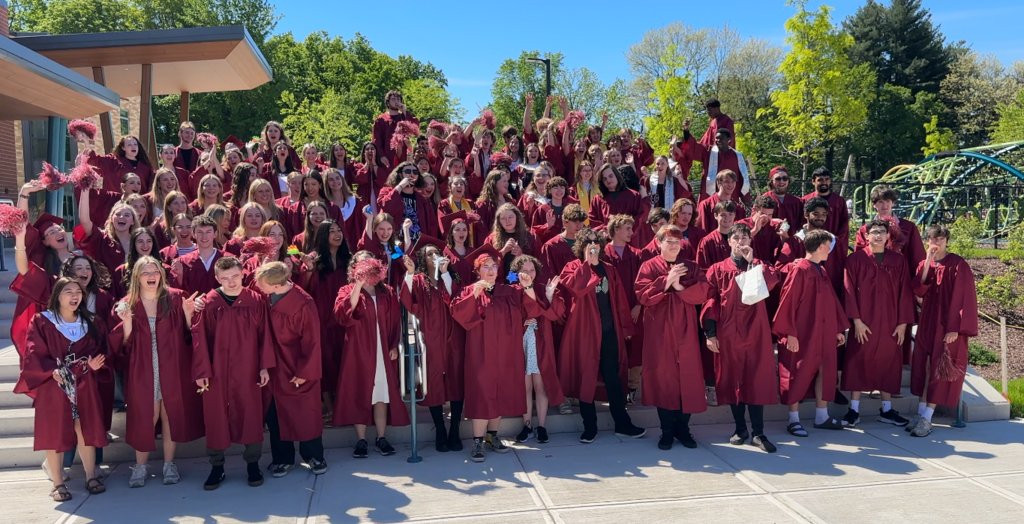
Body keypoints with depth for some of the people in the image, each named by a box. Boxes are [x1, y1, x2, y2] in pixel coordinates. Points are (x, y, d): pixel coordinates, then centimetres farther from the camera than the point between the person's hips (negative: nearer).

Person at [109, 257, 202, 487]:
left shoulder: (175, 298, 0)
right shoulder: (127, 304, 1)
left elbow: (189, 335, 1)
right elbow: (124, 345, -1)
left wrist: (187, 313, -15)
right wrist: (127, 322, -17)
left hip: (172, 369, 0)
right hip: (142, 371, 0)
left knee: (171, 414, 6)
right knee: (144, 418, 4)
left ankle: (169, 464, 20)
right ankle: (140, 466, 20)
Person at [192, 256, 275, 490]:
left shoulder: (256, 301, -3)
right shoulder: (207, 303, -6)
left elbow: (264, 335, 0)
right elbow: (199, 339, -4)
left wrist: (265, 366, -2)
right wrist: (200, 372, -7)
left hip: (247, 371, 0)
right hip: (216, 371, 0)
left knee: (251, 415, 7)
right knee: (216, 417, 7)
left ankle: (253, 464, 22)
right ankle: (217, 466, 22)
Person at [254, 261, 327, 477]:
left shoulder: (303, 304, -22)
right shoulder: (266, 298, -7)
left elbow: (312, 342, -15)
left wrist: (304, 372, -12)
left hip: (299, 370, -4)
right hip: (274, 368, 4)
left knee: (306, 414, 8)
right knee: (276, 414, 11)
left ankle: (313, 456, 26)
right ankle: (282, 458, 27)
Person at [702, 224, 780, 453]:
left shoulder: (759, 265, 10)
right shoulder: (718, 269, 7)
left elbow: (771, 281, -13)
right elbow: (711, 301, 0)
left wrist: (751, 261, -14)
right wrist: (710, 333, -7)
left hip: (755, 333, 0)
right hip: (727, 335, 0)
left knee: (756, 380, -1)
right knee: (732, 381, 5)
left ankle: (757, 433, 4)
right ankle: (740, 429, 17)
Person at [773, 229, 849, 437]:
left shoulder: (821, 272, 13)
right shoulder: (799, 270, -13)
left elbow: (831, 302, 18)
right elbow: (788, 302, -16)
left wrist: (838, 329, 15)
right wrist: (790, 333, -19)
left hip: (824, 334, 8)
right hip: (803, 334, -8)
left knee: (824, 371, 11)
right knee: (799, 374, -1)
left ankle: (822, 416, 23)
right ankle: (794, 420, 8)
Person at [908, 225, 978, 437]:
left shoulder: (958, 265, -9)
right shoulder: (925, 264, 8)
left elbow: (964, 298, -12)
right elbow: (918, 290, -6)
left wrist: (956, 328, -17)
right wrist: (928, 261, -13)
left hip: (948, 325, -5)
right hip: (927, 322, 6)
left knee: (939, 369, -3)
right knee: (923, 367, 7)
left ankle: (927, 419, -2)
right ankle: (921, 413, 14)